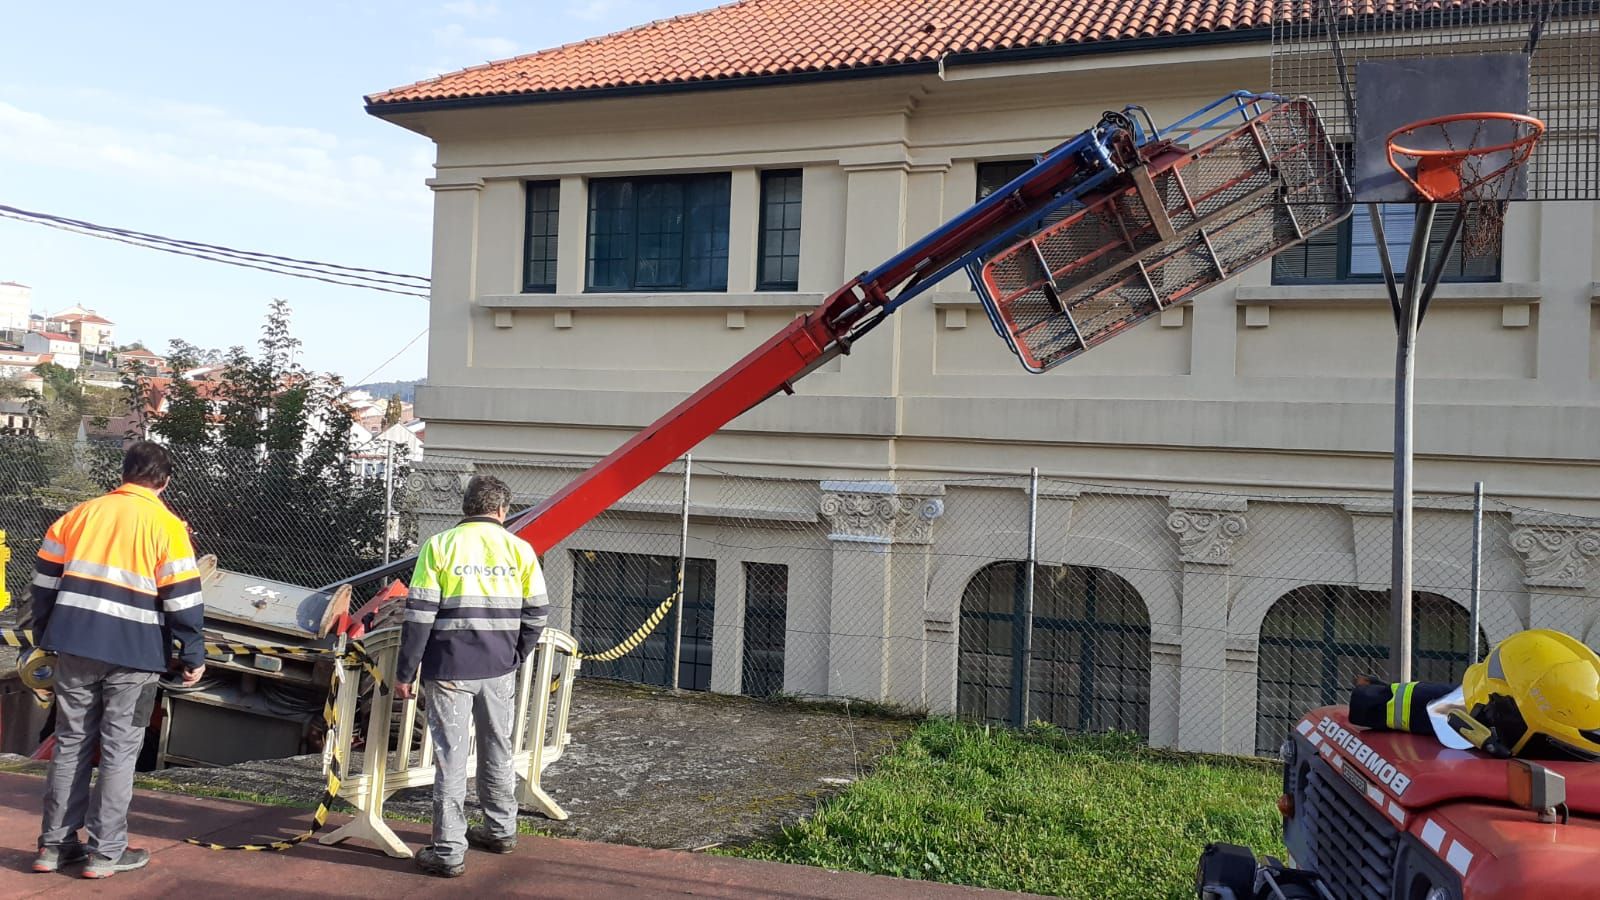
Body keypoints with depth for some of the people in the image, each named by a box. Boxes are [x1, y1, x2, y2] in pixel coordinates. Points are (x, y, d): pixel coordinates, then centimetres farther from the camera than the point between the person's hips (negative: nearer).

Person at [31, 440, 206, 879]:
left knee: (71, 743, 14)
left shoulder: (80, 513, 11)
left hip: (74, 645, 4)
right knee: (119, 749, 4)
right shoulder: (166, 525, -4)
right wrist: (194, 656, 0)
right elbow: (183, 599, -7)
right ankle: (105, 851, 8)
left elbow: (44, 581, 13)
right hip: (132, 652, -4)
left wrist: (46, 638, 23)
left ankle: (55, 844, 21)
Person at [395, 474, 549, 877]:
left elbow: (419, 614, -7)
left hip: (450, 669, -3)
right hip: (499, 670, 3)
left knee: (450, 757, 4)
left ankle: (449, 851, 8)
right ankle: (500, 830, 33)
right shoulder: (519, 549, 2)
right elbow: (537, 613, 3)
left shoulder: (439, 545, -4)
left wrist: (405, 672, -1)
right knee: (498, 751, 19)